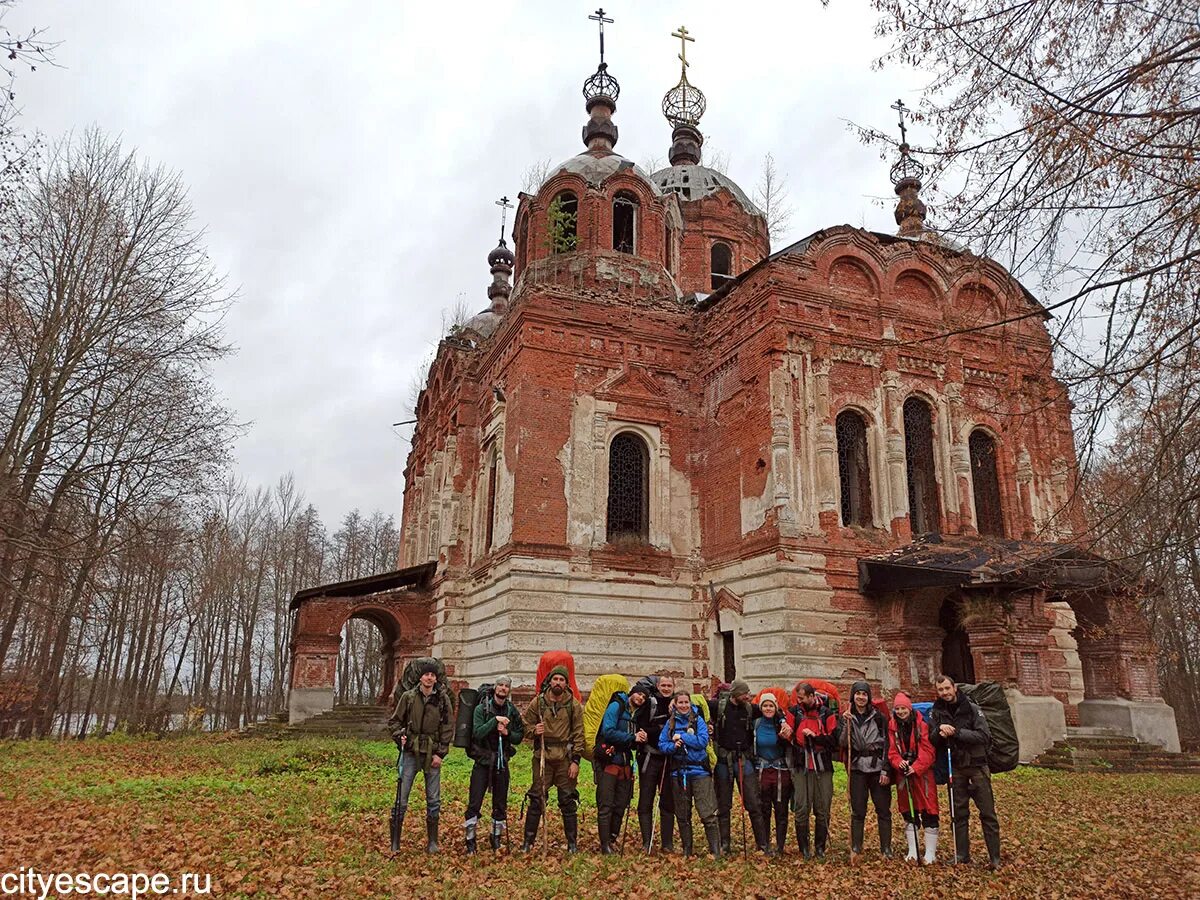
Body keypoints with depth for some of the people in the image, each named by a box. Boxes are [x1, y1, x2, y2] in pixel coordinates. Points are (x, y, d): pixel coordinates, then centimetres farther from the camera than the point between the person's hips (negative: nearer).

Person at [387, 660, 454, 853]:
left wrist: (440, 753, -4)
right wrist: (400, 736, -9)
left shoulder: (443, 699, -1)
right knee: (402, 797, 0)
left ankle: (432, 842, 18)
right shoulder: (408, 697, -1)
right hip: (411, 752, 0)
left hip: (432, 754, 0)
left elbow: (448, 728, 1)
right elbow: (394, 720, 8)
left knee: (433, 800, 7)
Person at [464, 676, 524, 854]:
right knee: (474, 803, -4)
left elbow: (520, 736, 6)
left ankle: (496, 837, 26)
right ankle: (470, 839, 9)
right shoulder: (481, 709, -7)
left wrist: (507, 733, -13)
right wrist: (495, 720, -26)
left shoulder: (512, 711, 4)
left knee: (500, 804, 11)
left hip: (502, 762, 3)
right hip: (483, 761, -3)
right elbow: (477, 733, -19)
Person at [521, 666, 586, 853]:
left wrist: (575, 760, -4)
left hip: (565, 758, 0)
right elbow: (526, 725, 10)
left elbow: (578, 734, 1)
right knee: (536, 799, 2)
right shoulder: (537, 702, 2)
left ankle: (572, 842, 18)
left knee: (568, 801, 5)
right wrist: (534, 731, -12)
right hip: (542, 757, 0)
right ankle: (528, 841, 14)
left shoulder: (574, 705, 1)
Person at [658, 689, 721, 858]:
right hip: (678, 772, 3)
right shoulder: (670, 722, 7)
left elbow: (703, 741, -12)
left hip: (699, 770, -3)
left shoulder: (698, 720, 0)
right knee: (682, 815, 12)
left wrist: (681, 737, -12)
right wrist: (673, 746, -16)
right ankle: (687, 852, 24)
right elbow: (662, 744, 3)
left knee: (708, 814, -9)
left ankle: (716, 851, 0)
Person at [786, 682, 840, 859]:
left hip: (823, 767, 0)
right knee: (802, 809, -2)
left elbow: (833, 740, -5)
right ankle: (804, 847, 10)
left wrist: (815, 735, -14)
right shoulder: (794, 712, 4)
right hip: (801, 768, 0)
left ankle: (820, 846, 20)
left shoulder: (827, 714, 1)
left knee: (822, 809, 6)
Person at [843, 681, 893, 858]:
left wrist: (885, 770, -8)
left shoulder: (878, 717, 2)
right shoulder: (848, 717, 6)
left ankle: (886, 849, 12)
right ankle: (855, 848, 11)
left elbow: (887, 744, -1)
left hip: (877, 768, -1)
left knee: (884, 810, 2)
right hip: (857, 769, 1)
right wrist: (846, 723, -16)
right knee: (857, 811, 3)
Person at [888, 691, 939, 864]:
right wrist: (899, 763, -18)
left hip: (923, 773, -3)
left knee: (928, 811, -1)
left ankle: (930, 852, 8)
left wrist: (915, 768, -20)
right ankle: (912, 851, 18)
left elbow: (928, 751, -11)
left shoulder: (921, 725, -6)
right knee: (908, 812, 9)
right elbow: (892, 751, 2)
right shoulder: (892, 727, 4)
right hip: (903, 774, 3)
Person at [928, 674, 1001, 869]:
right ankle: (961, 856, 18)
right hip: (955, 768, 3)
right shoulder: (936, 713, 3)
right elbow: (931, 741, 0)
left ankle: (995, 858, 7)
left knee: (988, 813, 0)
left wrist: (957, 732, -21)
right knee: (959, 814, 9)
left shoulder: (971, 708, -7)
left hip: (977, 766, -3)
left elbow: (984, 736, -15)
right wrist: (940, 730, -20)